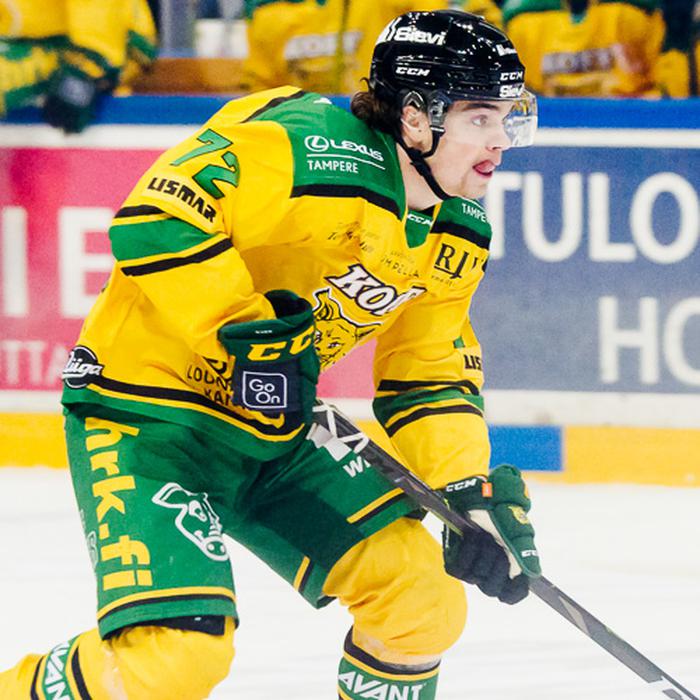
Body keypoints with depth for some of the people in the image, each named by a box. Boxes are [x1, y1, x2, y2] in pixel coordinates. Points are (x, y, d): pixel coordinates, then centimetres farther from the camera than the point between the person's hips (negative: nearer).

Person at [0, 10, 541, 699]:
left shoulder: (456, 234, 4)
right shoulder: (306, 150, -25)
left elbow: (432, 375, 11)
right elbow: (154, 220, -30)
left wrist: (475, 491, -3)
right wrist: (244, 332, -31)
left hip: (273, 430, 9)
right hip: (145, 418, -9)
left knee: (422, 595, 1)